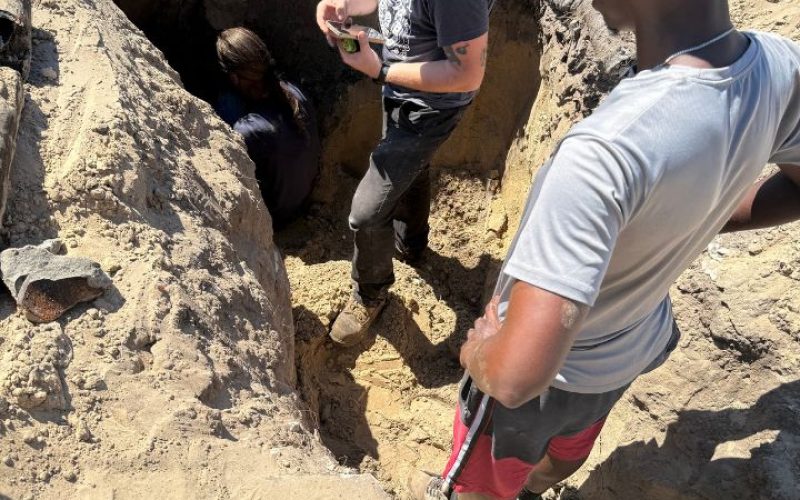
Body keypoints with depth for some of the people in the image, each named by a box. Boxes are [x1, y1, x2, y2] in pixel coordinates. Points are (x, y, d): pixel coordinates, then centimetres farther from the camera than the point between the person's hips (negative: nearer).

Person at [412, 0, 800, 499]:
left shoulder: (609, 149, -44)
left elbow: (517, 376, -46)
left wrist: (479, 354, -23)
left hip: (550, 373, -7)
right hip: (636, 344, 7)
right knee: (570, 446, 40)